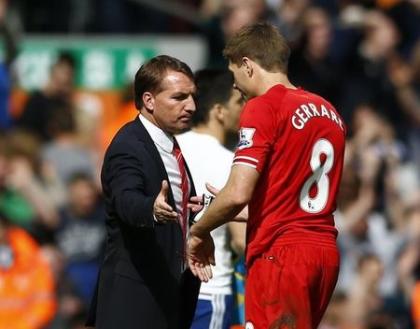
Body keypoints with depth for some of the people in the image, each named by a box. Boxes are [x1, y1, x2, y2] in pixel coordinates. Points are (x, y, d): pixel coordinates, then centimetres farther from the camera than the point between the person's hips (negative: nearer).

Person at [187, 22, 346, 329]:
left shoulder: (263, 108, -9)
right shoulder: (329, 112, 14)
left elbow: (238, 193, -17)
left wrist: (198, 233, 0)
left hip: (280, 250, -8)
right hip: (325, 252, 8)